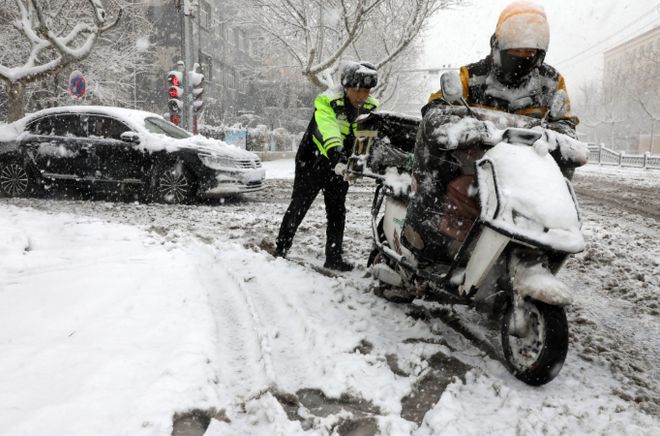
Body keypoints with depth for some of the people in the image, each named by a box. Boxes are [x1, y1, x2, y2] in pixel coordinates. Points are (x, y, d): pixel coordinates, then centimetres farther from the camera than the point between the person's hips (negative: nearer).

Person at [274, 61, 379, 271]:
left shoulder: (370, 107, -4)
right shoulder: (327, 101, -25)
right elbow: (326, 127, -42)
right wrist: (334, 149, -60)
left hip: (339, 165, 5)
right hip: (312, 162, -5)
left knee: (337, 212, 8)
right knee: (298, 207, 2)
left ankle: (334, 256, 17)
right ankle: (280, 250, 14)